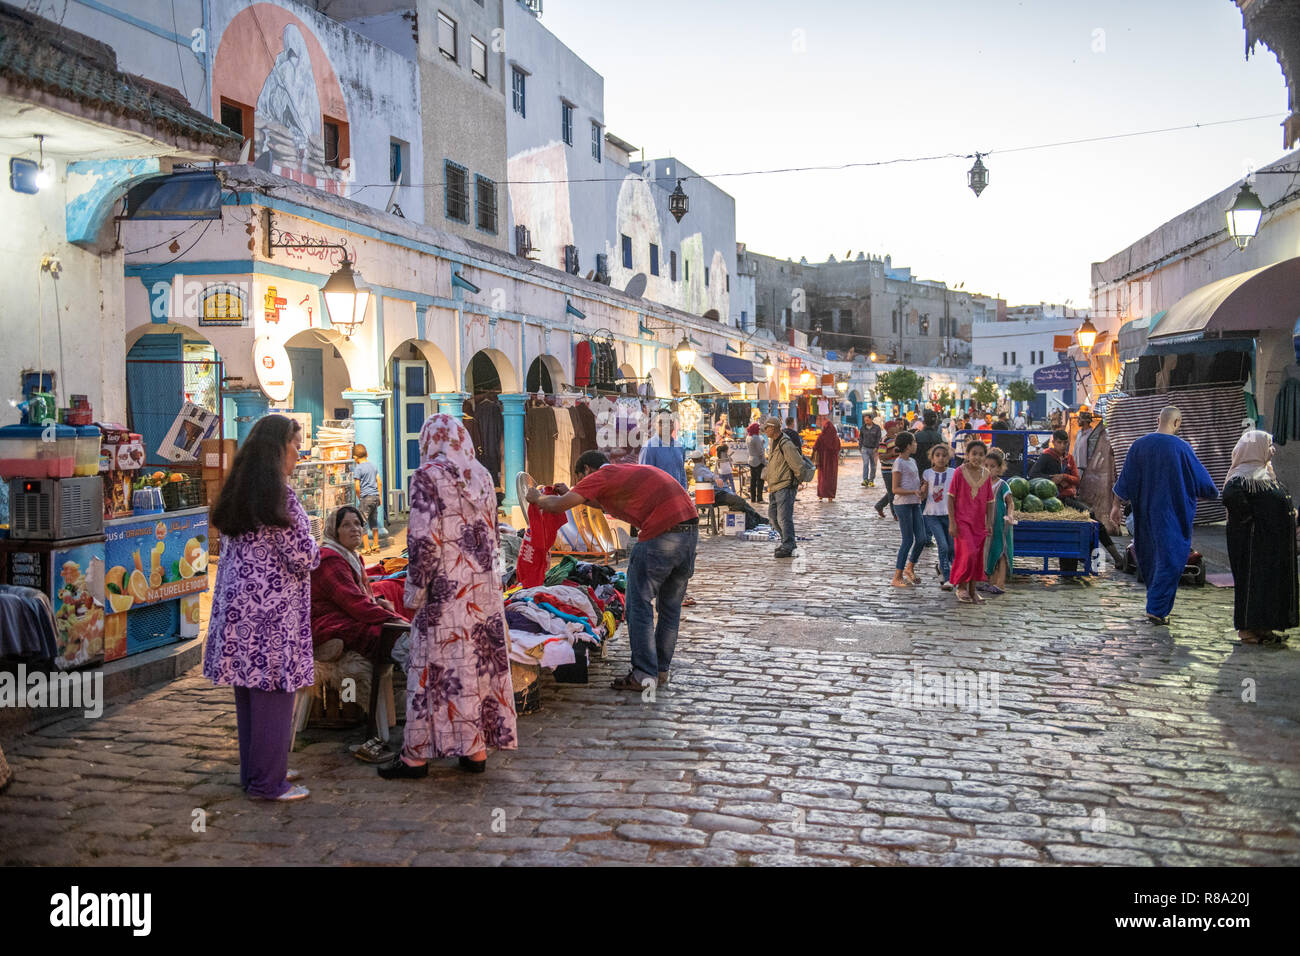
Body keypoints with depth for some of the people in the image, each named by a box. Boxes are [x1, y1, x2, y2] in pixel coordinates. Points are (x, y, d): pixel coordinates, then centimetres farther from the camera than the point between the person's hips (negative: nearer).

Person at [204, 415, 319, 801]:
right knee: (274, 691, 0)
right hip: (273, 609, -9)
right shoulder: (277, 493, -15)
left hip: (238, 604, 9)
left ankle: (254, 770, 27)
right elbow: (302, 556, -17)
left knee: (249, 689, 16)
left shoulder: (235, 490, 11)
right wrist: (314, 549, 5)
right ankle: (268, 782, 7)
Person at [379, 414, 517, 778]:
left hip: (446, 588, -6)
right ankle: (477, 749, 17)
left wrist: (414, 590, -7)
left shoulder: (428, 475, -8)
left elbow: (423, 538, -14)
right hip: (485, 586, 6)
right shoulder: (482, 475, 9)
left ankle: (417, 755, 10)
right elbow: (491, 533, 12)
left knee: (435, 667, 1)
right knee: (484, 663, 9)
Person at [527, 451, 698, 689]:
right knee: (671, 605, 17)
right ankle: (662, 669, 25)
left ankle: (644, 674, 5)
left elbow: (557, 506, 0)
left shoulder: (600, 476, 2)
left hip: (661, 534, -9)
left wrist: (537, 497, 20)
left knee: (640, 605, 3)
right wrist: (571, 493, 45)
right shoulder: (627, 470, 27)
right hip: (691, 529, 9)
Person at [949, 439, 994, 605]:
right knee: (968, 554, -15)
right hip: (962, 521, -5)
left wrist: (989, 523, 3)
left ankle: (972, 591, 19)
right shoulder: (960, 472, -7)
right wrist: (952, 522, -11)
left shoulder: (986, 474, 4)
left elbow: (989, 501, 9)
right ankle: (961, 587, 3)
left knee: (978, 557, 8)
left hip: (979, 523, 5)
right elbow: (951, 498, -6)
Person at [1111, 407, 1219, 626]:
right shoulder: (1181, 448, -13)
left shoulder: (1139, 445, -2)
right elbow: (1200, 478, -3)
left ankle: (1156, 605, 33)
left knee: (1149, 557, 18)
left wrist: (1117, 505, 9)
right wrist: (1211, 492, 17)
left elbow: (1126, 478, 1)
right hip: (1172, 515, -5)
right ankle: (1156, 609, -2)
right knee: (1170, 559, 2)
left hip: (1145, 512, 5)